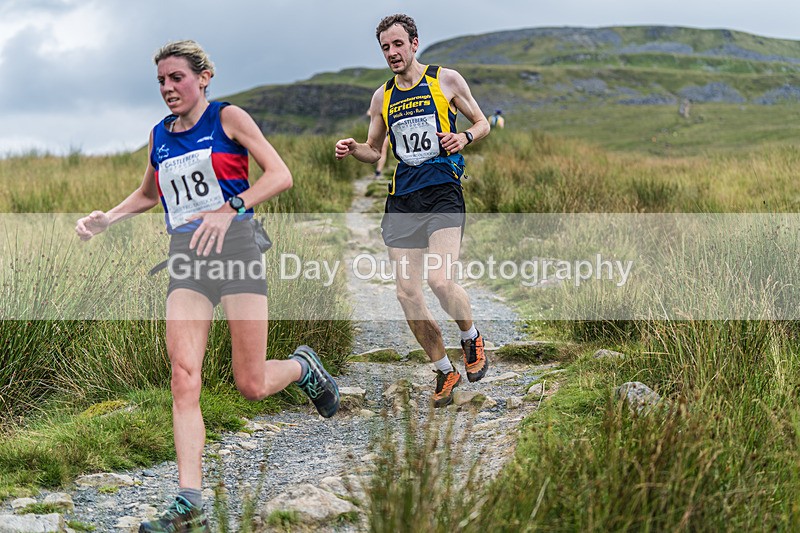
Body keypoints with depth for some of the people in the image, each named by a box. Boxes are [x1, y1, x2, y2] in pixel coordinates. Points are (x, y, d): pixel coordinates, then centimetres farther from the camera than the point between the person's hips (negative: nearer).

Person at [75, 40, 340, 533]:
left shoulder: (228, 118, 0)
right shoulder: (160, 135, 16)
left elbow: (281, 175, -8)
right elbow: (148, 194, 32)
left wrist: (230, 207, -21)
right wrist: (107, 219, 15)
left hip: (235, 249, -4)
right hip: (186, 261, 4)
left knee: (252, 386, -4)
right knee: (184, 376, -13)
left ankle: (303, 367, 32)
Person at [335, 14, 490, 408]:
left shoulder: (447, 80, 4)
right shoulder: (382, 97, 14)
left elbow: (482, 123, 13)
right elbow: (374, 151, 23)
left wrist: (463, 138, -8)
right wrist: (352, 149, 1)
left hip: (443, 192, -4)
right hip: (402, 199, 4)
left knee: (439, 280, -22)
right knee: (407, 293, -3)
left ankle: (471, 338, 10)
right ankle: (444, 370, 16)